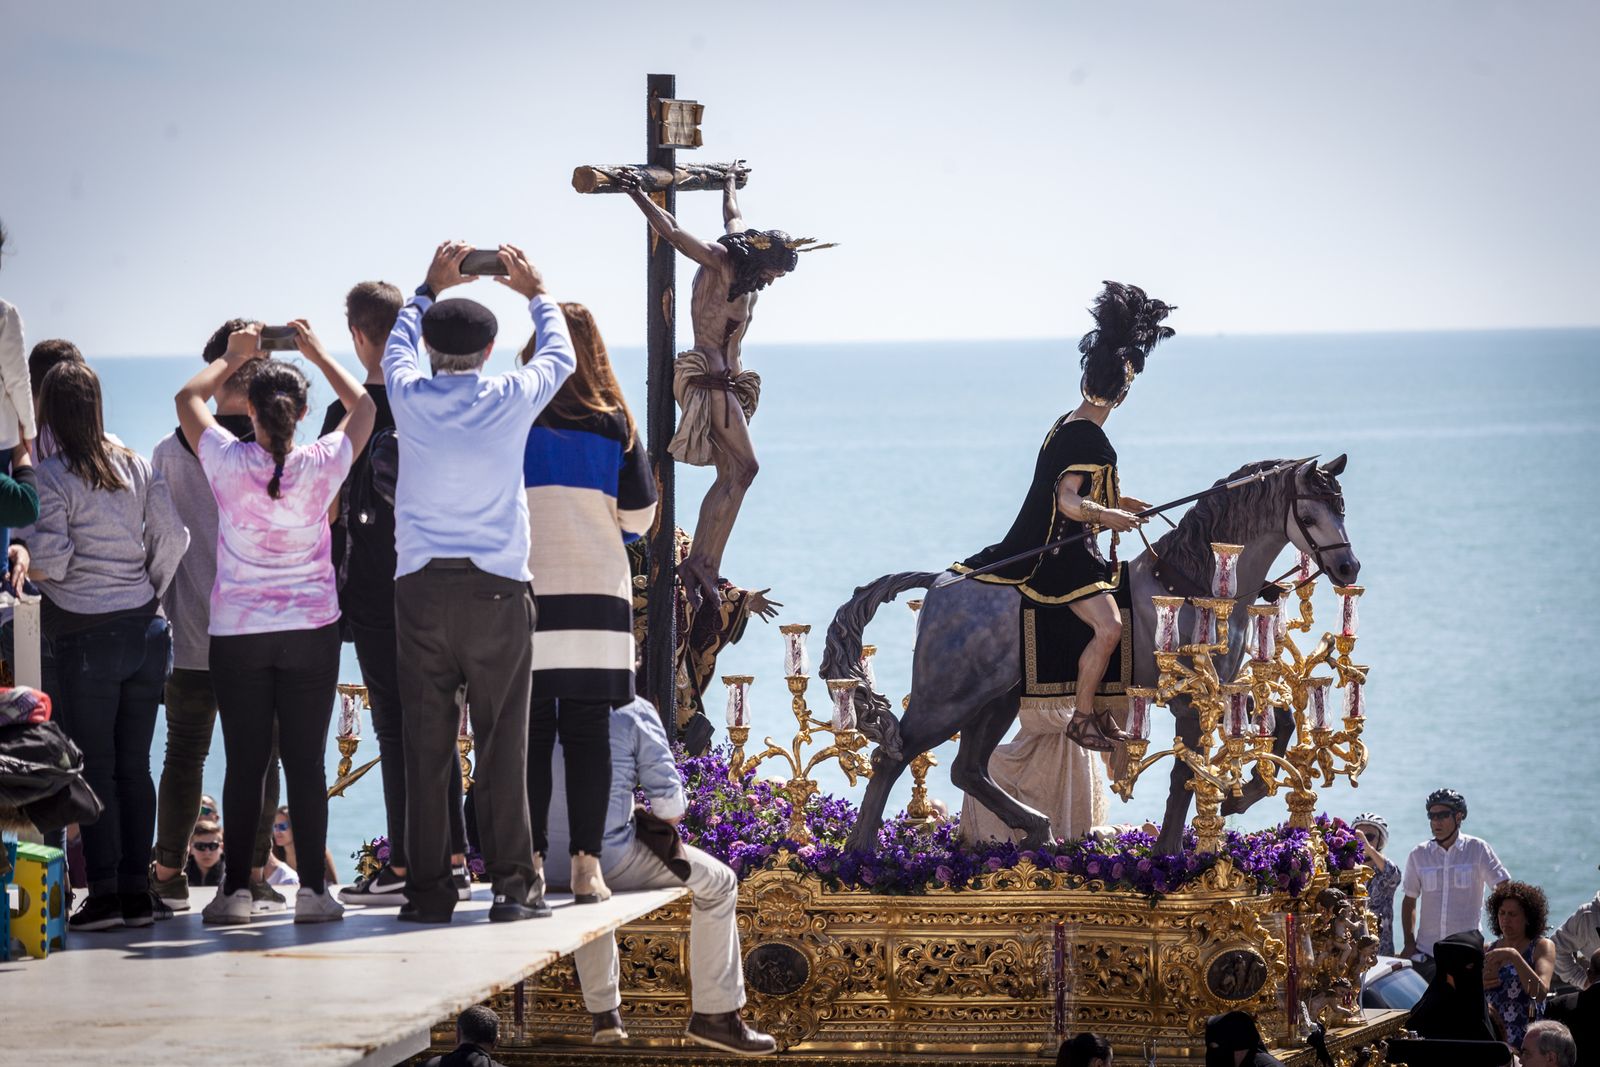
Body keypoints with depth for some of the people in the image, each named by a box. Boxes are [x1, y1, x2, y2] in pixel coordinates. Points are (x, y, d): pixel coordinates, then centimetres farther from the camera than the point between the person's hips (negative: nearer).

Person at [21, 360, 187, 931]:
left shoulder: (49, 476, -8)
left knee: (94, 769, 0)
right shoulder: (137, 466, 7)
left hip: (86, 634, -5)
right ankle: (138, 892, 8)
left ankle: (105, 892, -2)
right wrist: (148, 594, 13)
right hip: (145, 628, 5)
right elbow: (174, 537, 2)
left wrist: (31, 567, 6)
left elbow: (50, 559, -15)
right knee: (134, 765, 9)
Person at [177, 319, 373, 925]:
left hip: (237, 632, 0)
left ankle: (236, 888, 1)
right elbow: (363, 407, 13)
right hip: (311, 628, 0)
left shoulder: (229, 463, -9)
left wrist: (233, 358, 22)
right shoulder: (322, 466, -7)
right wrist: (318, 355, 22)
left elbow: (188, 398, 11)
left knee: (244, 763, 3)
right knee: (306, 762, 2)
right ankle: (312, 890, 1)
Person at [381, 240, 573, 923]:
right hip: (496, 585, -1)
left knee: (425, 743, 2)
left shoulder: (410, 397, 1)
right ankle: (513, 886, -1)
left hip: (422, 588, 1)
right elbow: (559, 355, 20)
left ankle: (428, 889, 1)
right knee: (502, 742, 0)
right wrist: (535, 294, 37)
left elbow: (397, 346, 26)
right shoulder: (511, 399, -2)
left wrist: (430, 290, 40)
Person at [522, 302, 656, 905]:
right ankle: (587, 864, 1)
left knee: (529, 732, 2)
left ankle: (530, 862, 0)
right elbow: (639, 515, 7)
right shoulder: (613, 423, 2)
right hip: (597, 597, 1)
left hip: (522, 597, -1)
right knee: (587, 733, 4)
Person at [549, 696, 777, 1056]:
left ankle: (603, 1012, 41)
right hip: (610, 858, -5)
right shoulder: (633, 712, -2)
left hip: (544, 864, 5)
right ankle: (714, 1016, 17)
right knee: (719, 884, 17)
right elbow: (670, 805, -5)